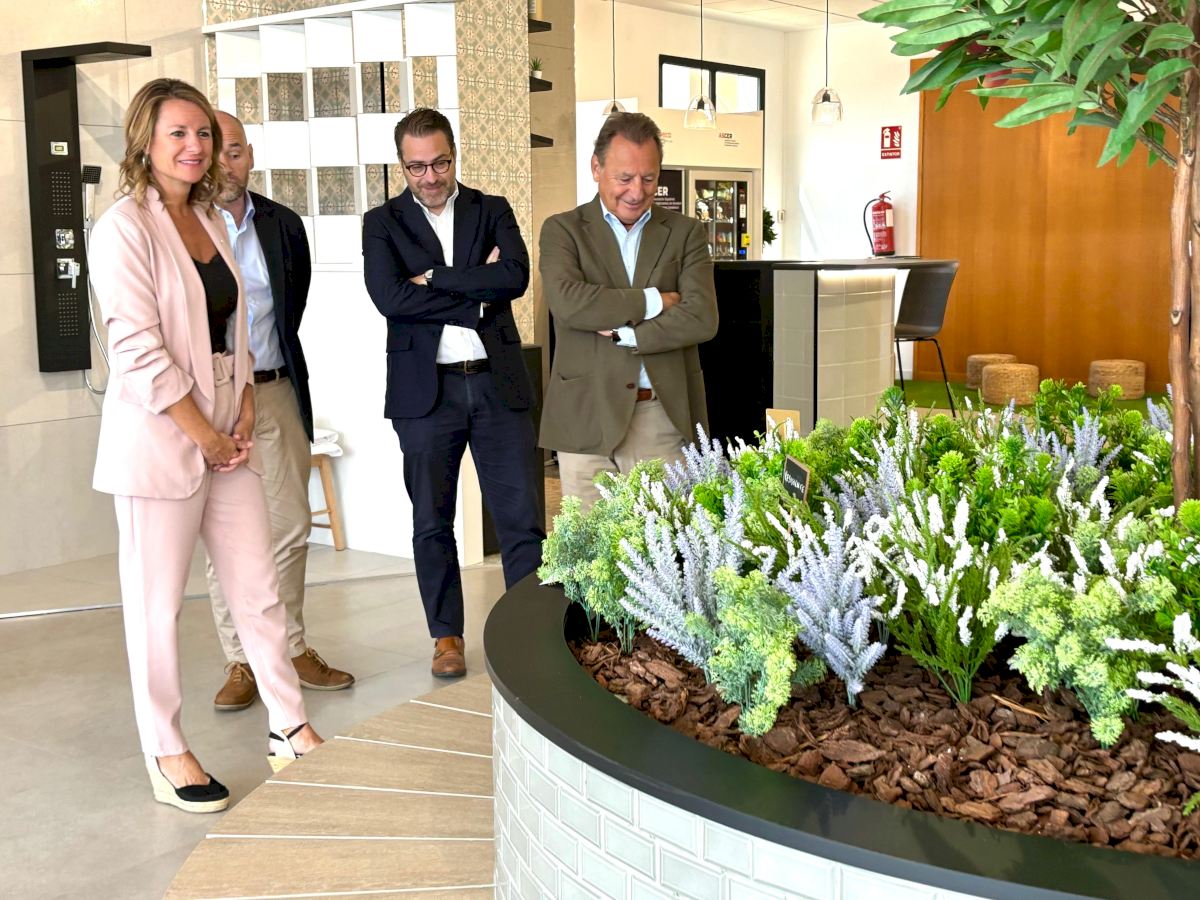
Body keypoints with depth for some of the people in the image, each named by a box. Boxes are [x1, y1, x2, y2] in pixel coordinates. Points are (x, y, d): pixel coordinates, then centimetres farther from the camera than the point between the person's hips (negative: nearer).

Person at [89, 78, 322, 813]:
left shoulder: (208, 221, 12)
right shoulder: (126, 228, -10)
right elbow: (140, 351, -16)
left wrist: (245, 414, 1)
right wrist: (207, 438, -13)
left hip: (227, 435, 7)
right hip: (160, 442, -7)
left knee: (258, 588, 10)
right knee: (157, 604, 5)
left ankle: (291, 730, 22)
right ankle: (167, 756, 18)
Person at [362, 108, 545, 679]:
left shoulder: (492, 211, 9)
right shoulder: (382, 223, 6)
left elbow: (515, 276, -10)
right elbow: (390, 298, -12)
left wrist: (434, 277, -12)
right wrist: (477, 296, -10)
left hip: (498, 384, 1)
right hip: (425, 390, 0)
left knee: (521, 517, 0)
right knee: (431, 522, 8)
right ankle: (446, 635, 21)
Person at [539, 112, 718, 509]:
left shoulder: (685, 233, 10)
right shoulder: (562, 230, 6)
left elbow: (702, 319, -4)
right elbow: (568, 302, -13)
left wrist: (623, 333, -10)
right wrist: (653, 301, -9)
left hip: (666, 417, 1)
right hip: (587, 418, -1)